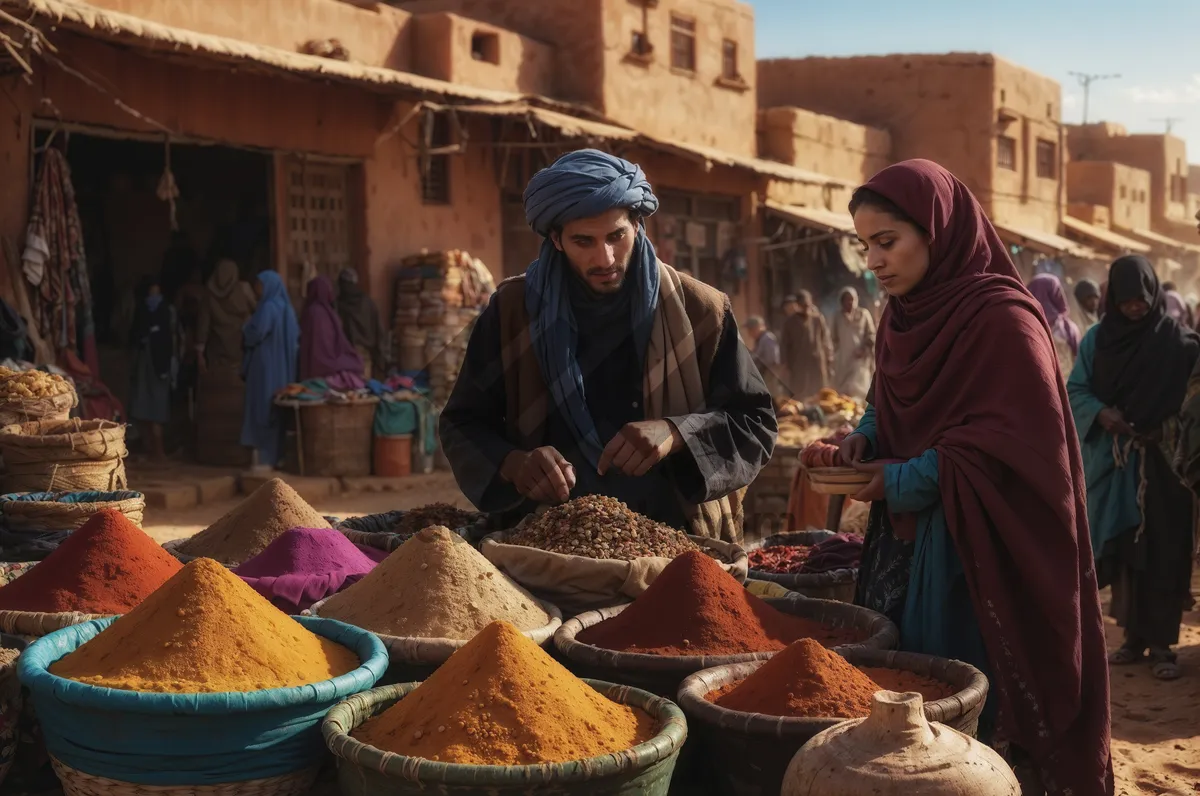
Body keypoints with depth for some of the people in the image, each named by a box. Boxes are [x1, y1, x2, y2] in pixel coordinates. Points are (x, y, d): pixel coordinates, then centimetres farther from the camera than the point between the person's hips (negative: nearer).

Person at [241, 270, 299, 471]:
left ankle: (266, 459, -5)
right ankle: (279, 455, 13)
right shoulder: (286, 307, 12)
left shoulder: (268, 307, -14)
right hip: (283, 366, 9)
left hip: (266, 367, -9)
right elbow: (297, 336, 16)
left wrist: (246, 329, -1)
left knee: (264, 410, -5)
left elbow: (255, 334, -21)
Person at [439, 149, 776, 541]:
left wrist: (675, 433, -17)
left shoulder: (699, 311, 1)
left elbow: (755, 423, 2)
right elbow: (462, 425, 8)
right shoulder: (512, 312, 4)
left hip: (675, 542, -1)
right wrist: (514, 464, -14)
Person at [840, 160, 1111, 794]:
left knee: (973, 721, -2)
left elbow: (1022, 445, -19)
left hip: (978, 554, -7)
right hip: (905, 543, 7)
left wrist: (910, 478, -17)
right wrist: (864, 441, 2)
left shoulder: (1002, 319, -15)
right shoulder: (902, 314, 10)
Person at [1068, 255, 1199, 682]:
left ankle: (1161, 642, 6)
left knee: (1163, 550, -1)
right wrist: (1101, 413, -15)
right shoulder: (1098, 339, 3)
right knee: (1122, 548, 6)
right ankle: (1134, 635, 17)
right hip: (1113, 462, 2)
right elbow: (1074, 390, 3)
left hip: (1163, 463, -2)